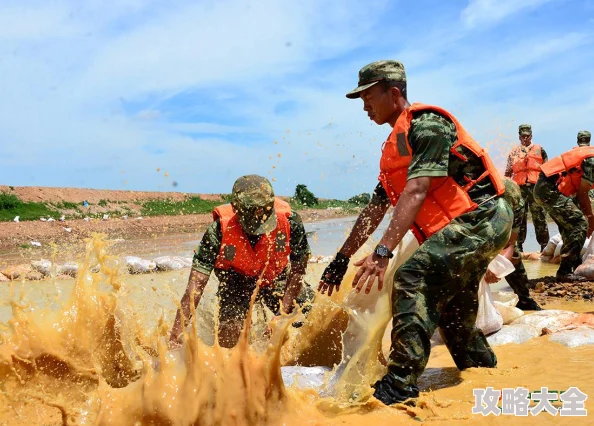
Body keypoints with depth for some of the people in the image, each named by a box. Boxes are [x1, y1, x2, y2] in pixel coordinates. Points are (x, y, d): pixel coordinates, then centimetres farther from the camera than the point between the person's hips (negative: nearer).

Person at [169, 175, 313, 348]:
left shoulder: (290, 221, -32)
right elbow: (196, 284, -33)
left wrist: (283, 312, -25)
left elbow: (297, 270, -17)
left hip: (277, 278, 2)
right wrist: (175, 335, -37)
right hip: (237, 281, -1)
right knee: (229, 341, -15)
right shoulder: (220, 230, -34)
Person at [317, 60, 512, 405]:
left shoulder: (427, 124, -12)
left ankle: (400, 386, -26)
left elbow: (416, 192, -24)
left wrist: (383, 253, -30)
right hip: (469, 226, 10)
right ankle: (482, 365, 41)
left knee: (413, 277, -26)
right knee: (449, 311, 20)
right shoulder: (395, 148, 18)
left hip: (481, 218, -10)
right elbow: (376, 208, 20)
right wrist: (342, 258, 18)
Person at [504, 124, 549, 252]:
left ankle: (544, 246, 1)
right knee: (519, 217, 4)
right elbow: (508, 172, 14)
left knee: (539, 217, -3)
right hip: (519, 188, 1)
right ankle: (519, 245, 10)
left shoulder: (539, 149, 11)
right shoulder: (514, 151, 15)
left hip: (536, 187, -1)